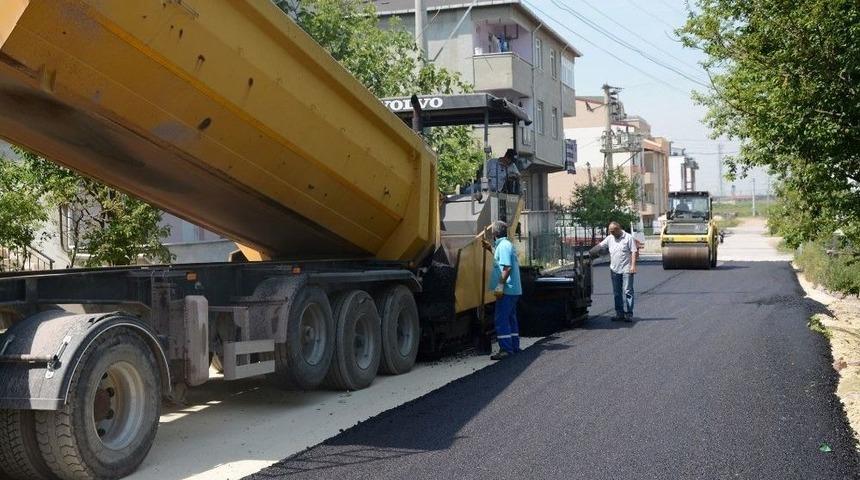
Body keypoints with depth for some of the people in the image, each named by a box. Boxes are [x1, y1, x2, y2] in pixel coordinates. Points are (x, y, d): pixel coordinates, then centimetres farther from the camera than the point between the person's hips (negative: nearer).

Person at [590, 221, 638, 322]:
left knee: (627, 291, -6)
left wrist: (633, 265, -14)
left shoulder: (629, 238, -4)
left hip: (626, 269, -6)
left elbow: (634, 252, -6)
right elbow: (600, 246, 14)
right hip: (614, 270, 6)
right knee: (617, 293, 9)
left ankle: (628, 314, -4)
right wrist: (591, 252, -2)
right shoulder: (609, 238, 12)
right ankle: (619, 314, 15)